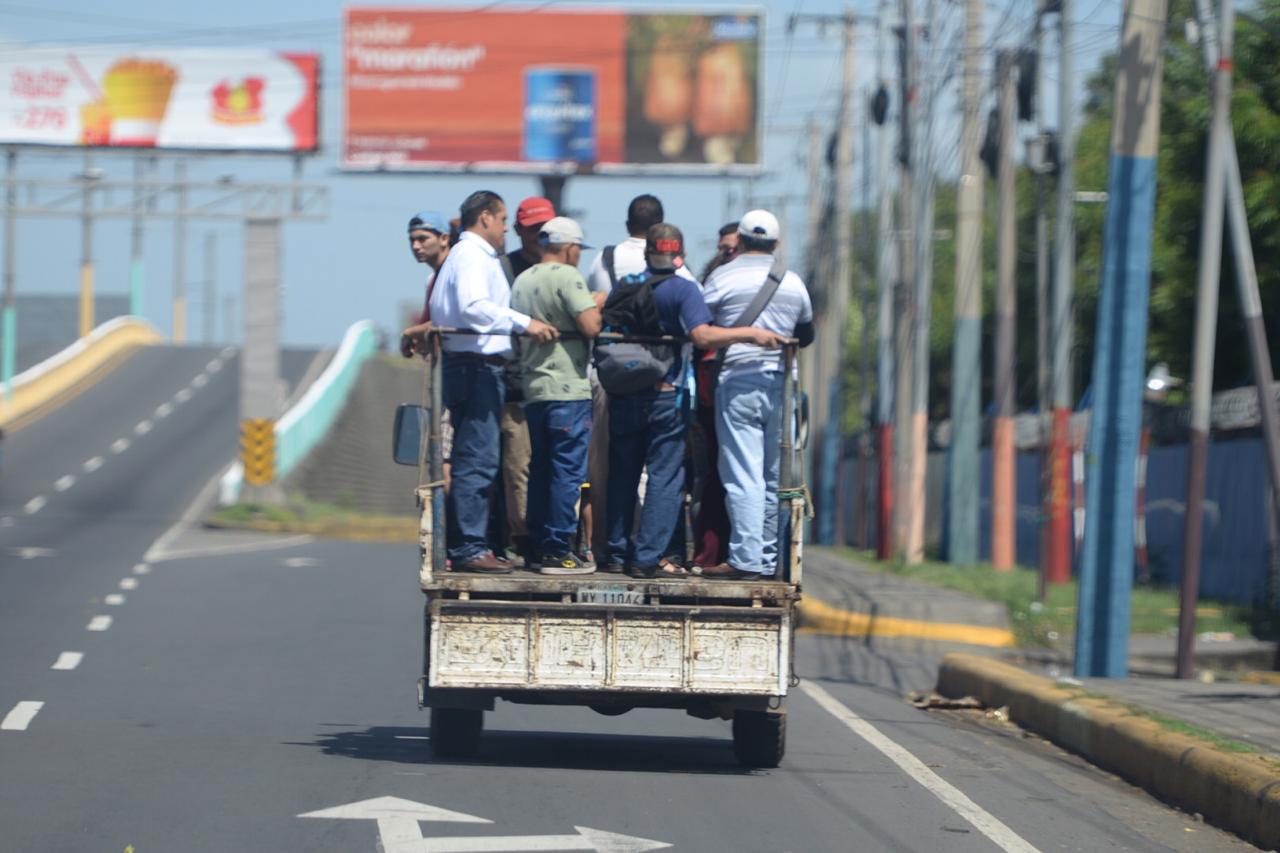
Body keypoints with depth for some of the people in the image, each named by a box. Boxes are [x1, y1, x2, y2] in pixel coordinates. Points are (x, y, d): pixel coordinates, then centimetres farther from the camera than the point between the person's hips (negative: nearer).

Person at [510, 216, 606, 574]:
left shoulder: (522, 280, 14)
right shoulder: (567, 277, -10)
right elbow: (590, 327, -16)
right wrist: (596, 303, 2)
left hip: (532, 389, 8)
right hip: (567, 388, -8)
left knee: (540, 471, 13)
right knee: (567, 471, -6)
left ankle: (539, 546, 15)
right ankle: (558, 551, -8)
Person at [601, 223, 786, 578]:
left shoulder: (624, 286, 7)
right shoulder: (682, 289, -9)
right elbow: (702, 336, -22)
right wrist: (752, 334, -18)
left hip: (623, 396, 5)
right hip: (665, 396, -5)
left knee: (622, 476, 14)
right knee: (665, 477, 0)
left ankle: (616, 553, 17)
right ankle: (646, 558, -5)